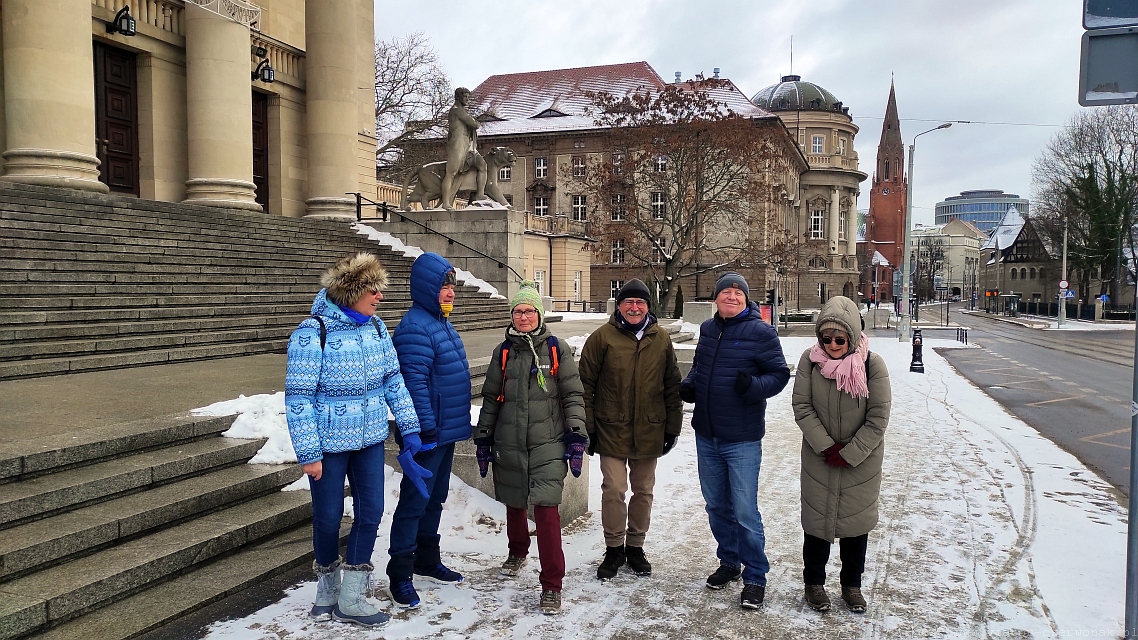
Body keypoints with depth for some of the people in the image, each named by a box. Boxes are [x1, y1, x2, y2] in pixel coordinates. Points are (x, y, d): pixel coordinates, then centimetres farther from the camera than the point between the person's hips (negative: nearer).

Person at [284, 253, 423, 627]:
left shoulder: (375, 327, 0)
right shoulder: (313, 333, -17)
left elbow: (393, 379, 7)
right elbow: (298, 397, -16)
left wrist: (409, 427, 4)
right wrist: (308, 453, -16)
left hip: (370, 440, 5)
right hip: (329, 444, -5)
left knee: (370, 512, 6)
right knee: (328, 517, 10)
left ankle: (350, 599, 20)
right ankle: (327, 588, 36)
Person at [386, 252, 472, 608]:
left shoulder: (442, 323, 14)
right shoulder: (415, 327, -17)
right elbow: (414, 382, -23)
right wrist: (426, 429, -23)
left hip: (447, 431, 10)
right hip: (429, 433, -10)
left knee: (434, 498, 18)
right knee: (415, 500, -1)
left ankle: (427, 560, 31)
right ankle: (400, 575, 9)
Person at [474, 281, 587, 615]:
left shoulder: (556, 350, 0)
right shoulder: (503, 352, 8)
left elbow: (573, 395, 1)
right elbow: (490, 398, 13)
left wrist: (576, 435, -6)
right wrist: (483, 437, 11)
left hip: (547, 444, -3)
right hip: (509, 445, 3)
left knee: (546, 510, -13)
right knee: (514, 505, 16)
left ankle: (551, 585, -4)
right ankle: (517, 552, 45)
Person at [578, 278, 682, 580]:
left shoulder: (661, 340, 3)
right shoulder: (602, 337, -5)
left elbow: (672, 387, 9)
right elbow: (586, 384, -3)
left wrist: (672, 427, 7)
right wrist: (587, 427, -5)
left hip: (649, 432, 3)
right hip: (612, 431, -3)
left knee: (643, 491, 12)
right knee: (613, 490, -2)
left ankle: (635, 546, 29)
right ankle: (614, 548, 17)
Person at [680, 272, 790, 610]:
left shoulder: (761, 332, -9)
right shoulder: (707, 329, 8)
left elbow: (779, 374, -8)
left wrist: (753, 386, -26)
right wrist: (689, 385, 1)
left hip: (742, 439, -6)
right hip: (706, 436, 6)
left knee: (745, 512, -2)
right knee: (717, 506, 17)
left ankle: (755, 578, 13)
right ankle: (729, 562, 35)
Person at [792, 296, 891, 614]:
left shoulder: (872, 364, -15)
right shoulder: (810, 360, -11)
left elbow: (878, 418, -13)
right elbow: (802, 407, -9)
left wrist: (848, 454, -15)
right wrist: (826, 447, -15)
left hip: (861, 462, 0)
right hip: (819, 459, 1)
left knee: (857, 521, 12)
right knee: (816, 519, 10)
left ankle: (852, 584, 31)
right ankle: (814, 581, 29)